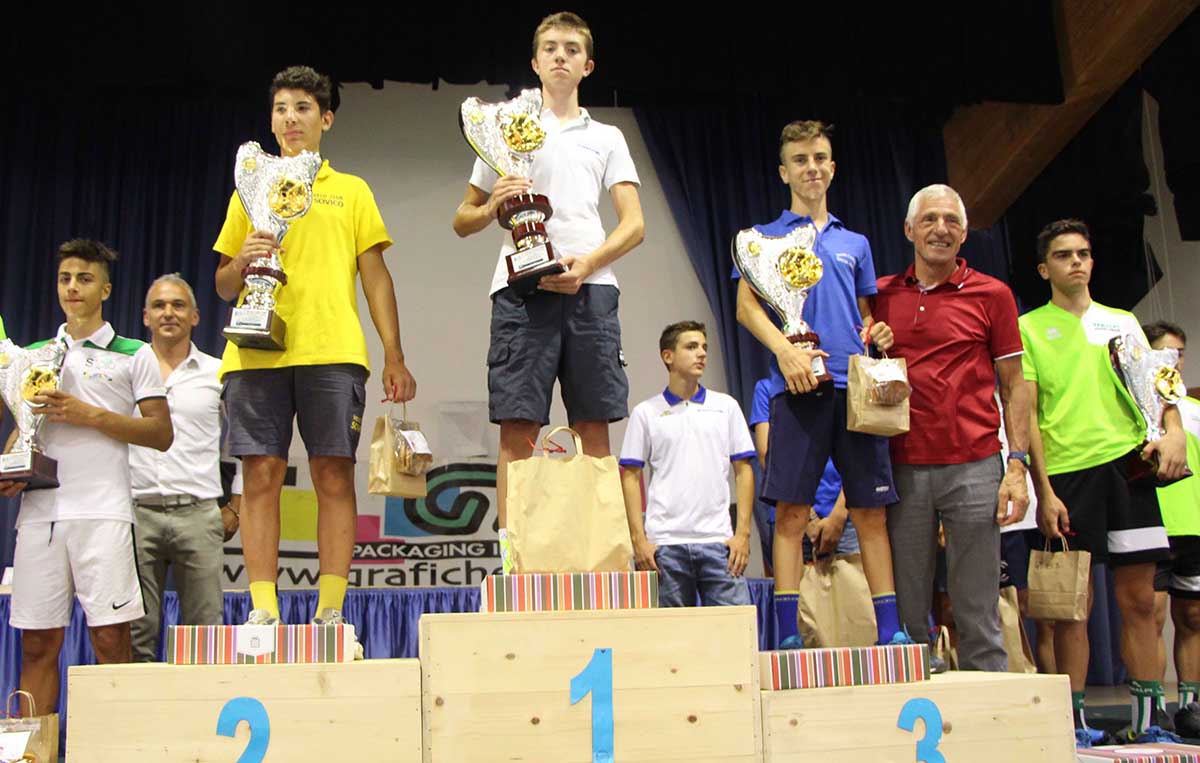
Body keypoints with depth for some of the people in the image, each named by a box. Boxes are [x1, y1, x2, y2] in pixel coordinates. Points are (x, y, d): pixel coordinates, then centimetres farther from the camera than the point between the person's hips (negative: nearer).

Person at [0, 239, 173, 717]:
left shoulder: (134, 355, 8)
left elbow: (161, 434, 2)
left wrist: (91, 414, -8)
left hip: (102, 511, -3)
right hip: (38, 510, 4)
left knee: (110, 639, -7)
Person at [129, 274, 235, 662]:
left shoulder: (218, 373, 10)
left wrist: (235, 507, 8)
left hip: (197, 513, 0)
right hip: (136, 511, 1)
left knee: (204, 635, -2)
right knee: (134, 634, 0)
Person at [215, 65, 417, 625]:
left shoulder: (351, 191, 18)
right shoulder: (250, 193, 21)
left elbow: (376, 278, 11)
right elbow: (223, 287, 20)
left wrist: (395, 357, 1)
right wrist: (241, 261, -4)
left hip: (332, 350, -1)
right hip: (256, 350, 1)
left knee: (334, 475, -6)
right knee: (262, 474, -5)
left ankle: (331, 611, -4)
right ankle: (262, 611, -3)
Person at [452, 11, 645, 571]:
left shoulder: (607, 138, 20)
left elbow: (634, 224, 9)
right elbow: (462, 220, 18)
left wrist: (587, 263, -9)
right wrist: (493, 207, -6)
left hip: (589, 288, 1)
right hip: (521, 287, -1)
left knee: (594, 426, -1)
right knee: (518, 425, -7)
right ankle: (509, 548, -5)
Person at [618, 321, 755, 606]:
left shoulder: (726, 406, 11)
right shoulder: (646, 412, 7)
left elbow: (743, 470, 10)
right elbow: (631, 476, 5)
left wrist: (743, 532, 1)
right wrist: (638, 539, -4)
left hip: (718, 541, 1)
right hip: (665, 544, -1)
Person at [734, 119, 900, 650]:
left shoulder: (855, 244, 23)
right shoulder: (765, 237, 12)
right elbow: (746, 306, 1)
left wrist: (879, 334, 2)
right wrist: (785, 349, -16)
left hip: (856, 387, 3)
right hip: (798, 387, -3)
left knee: (871, 509, 1)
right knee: (791, 509, -7)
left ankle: (891, 630, 5)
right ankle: (788, 634, -4)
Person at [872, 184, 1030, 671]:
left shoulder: (991, 294, 5)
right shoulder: (882, 295, 11)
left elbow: (1014, 386, 4)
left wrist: (1017, 465, -4)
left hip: (973, 467, -2)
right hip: (902, 467, 2)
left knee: (977, 613, 1)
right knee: (907, 612, 6)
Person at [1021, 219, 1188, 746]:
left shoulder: (1122, 322, 18)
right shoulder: (1029, 327, 6)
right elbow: (1025, 413, 0)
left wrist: (1173, 430, -8)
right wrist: (1044, 490, -8)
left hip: (1127, 462, 3)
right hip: (1067, 469, -3)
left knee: (1139, 598, 3)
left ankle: (1146, 721, 11)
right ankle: (1074, 723, 6)